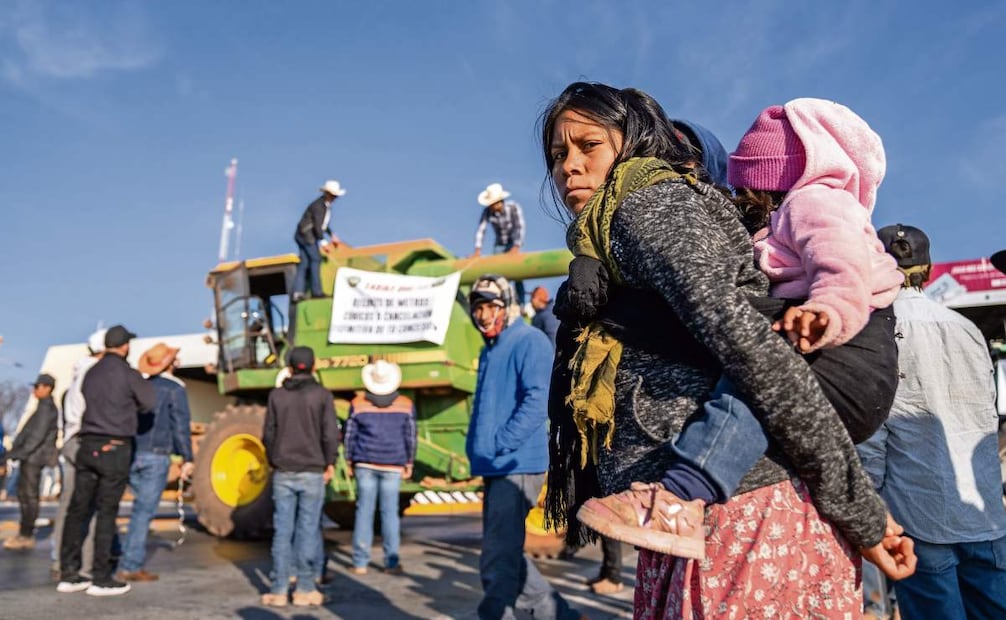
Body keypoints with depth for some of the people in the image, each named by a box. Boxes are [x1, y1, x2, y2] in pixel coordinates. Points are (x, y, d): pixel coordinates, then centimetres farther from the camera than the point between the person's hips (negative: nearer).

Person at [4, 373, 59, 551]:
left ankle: (27, 536, -2)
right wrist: (15, 450, 17)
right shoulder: (44, 407, 18)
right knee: (24, 493, 13)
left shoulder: (47, 408, -13)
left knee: (29, 495, -6)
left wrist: (22, 452, -17)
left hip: (34, 458, -10)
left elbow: (38, 435, -19)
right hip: (30, 458, 10)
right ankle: (24, 534, 19)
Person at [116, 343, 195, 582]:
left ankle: (133, 561, 21)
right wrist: (187, 459, -5)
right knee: (143, 511, -2)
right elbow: (181, 425, -9)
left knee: (142, 507, 19)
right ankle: (130, 566, 0)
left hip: (132, 454, 5)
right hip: (156, 457, -5)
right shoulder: (174, 389, -7)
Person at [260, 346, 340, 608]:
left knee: (282, 531, 6)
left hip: (283, 473, 2)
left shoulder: (276, 395, 3)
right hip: (313, 473, -2)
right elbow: (331, 434, -8)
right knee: (307, 531, 4)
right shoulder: (322, 395, -4)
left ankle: (279, 590, 9)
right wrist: (330, 463, 5)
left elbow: (268, 434, 4)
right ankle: (305, 589, 8)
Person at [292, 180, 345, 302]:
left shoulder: (326, 205, 13)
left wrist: (332, 236, 23)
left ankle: (297, 292, 2)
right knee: (315, 259, -6)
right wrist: (323, 241, -24)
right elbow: (317, 225, -23)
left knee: (304, 263, 5)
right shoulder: (318, 205, -18)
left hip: (303, 236, 9)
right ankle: (316, 291, -2)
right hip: (307, 235, -9)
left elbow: (324, 223, 24)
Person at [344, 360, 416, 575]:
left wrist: (349, 462, 12)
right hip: (393, 466, 0)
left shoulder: (358, 404, -3)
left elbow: (350, 436, 2)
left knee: (364, 510, 5)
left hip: (365, 464, 0)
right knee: (390, 513, 4)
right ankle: (391, 562, 6)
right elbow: (410, 438, 3)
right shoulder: (406, 405, -1)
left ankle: (360, 563, 7)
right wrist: (409, 464, 12)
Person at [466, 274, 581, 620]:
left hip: (516, 466, -10)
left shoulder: (529, 342, -9)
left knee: (499, 561, -7)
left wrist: (499, 443, -20)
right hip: (493, 468, 10)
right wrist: (476, 448, 13)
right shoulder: (489, 351, 18)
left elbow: (537, 401, -19)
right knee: (506, 554, 17)